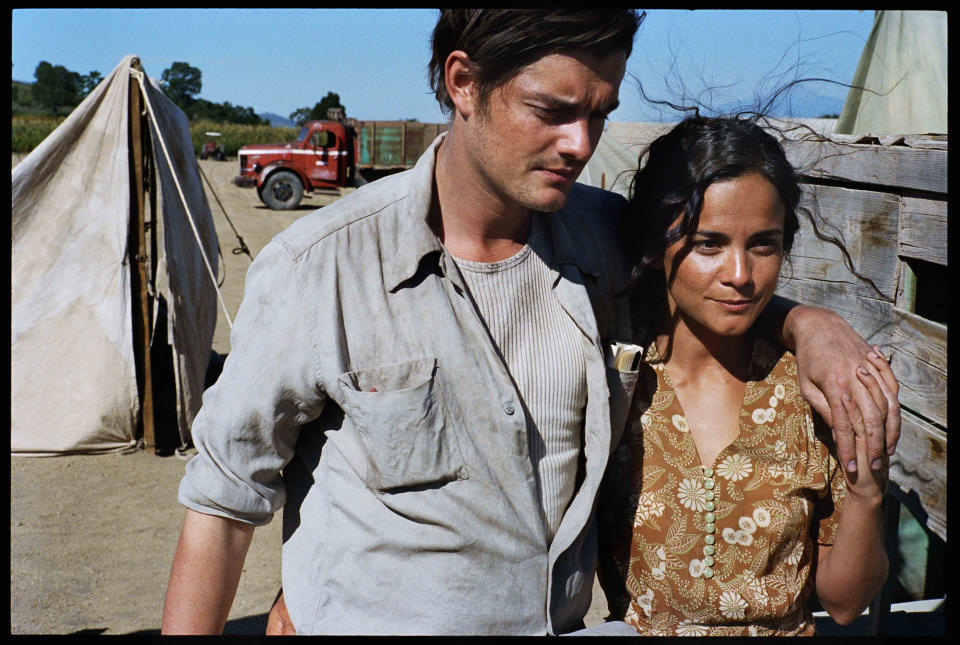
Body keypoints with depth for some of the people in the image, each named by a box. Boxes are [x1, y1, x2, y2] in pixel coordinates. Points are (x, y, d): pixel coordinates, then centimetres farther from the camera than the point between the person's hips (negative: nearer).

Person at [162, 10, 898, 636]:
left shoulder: (603, 236, -6)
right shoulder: (321, 269, -18)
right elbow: (224, 501, -11)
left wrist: (811, 325, -8)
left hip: (564, 617, 5)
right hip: (367, 617, -4)